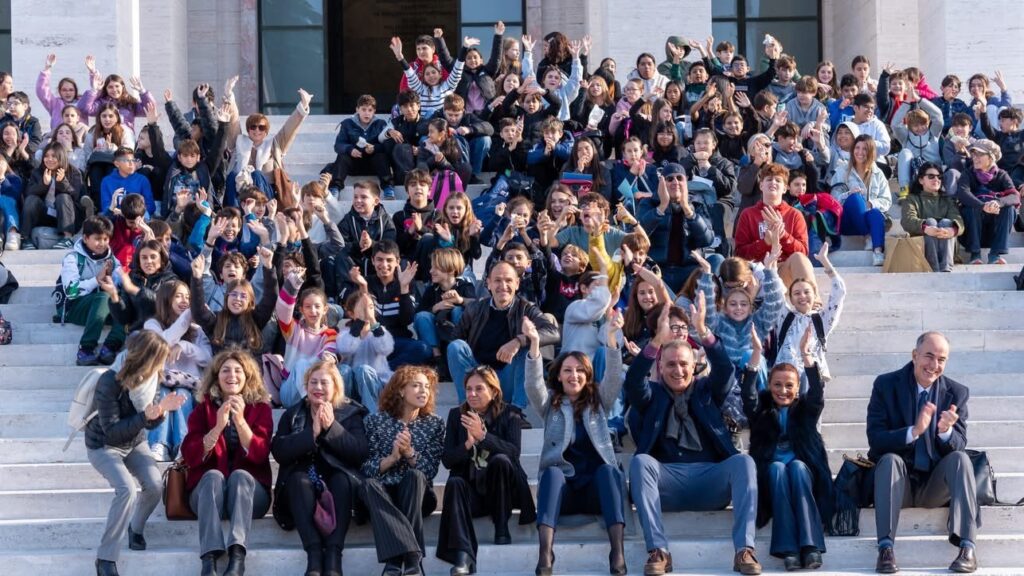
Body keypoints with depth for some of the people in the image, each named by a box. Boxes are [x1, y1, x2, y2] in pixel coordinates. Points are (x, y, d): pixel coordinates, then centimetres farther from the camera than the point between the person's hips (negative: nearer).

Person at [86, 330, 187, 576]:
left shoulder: (147, 379, -11)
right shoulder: (110, 382, -29)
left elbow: (149, 424, -2)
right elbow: (111, 430, -28)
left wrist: (160, 410, -24)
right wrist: (145, 416, -37)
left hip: (134, 443, 5)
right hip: (104, 445, -5)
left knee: (154, 485, -19)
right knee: (127, 490, -28)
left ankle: (136, 527, 14)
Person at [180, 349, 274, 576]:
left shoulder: (260, 408, 7)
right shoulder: (203, 408, 8)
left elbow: (259, 455, -8)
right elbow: (190, 457, -5)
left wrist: (240, 421, -21)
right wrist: (218, 427, -18)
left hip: (250, 490, 0)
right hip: (207, 489, 0)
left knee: (240, 475, -33)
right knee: (213, 475, -33)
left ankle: (237, 555, -52)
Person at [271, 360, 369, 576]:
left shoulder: (351, 414, 10)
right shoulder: (292, 415, 14)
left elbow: (362, 452, -6)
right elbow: (279, 452, -4)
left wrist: (332, 427, -15)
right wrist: (312, 433, -14)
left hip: (339, 484, -1)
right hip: (301, 486, 1)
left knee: (344, 479, -33)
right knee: (298, 478, -32)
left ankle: (333, 555, -45)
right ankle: (314, 554, -46)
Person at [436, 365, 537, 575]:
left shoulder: (509, 415, -1)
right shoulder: (456, 415, 6)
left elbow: (514, 452, -18)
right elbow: (447, 460, 0)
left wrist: (482, 435, -30)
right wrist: (468, 444, -20)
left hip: (501, 490, -2)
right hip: (472, 490, 2)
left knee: (501, 460, -31)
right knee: (454, 483, -31)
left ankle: (501, 528, -17)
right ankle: (463, 556, -48)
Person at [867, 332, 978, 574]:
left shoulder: (957, 393, 1)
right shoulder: (886, 385, -4)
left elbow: (959, 446, -4)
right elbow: (875, 440, -12)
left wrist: (946, 432, -28)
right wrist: (914, 431, -30)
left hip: (936, 487, 1)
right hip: (899, 483, -1)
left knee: (960, 458, -26)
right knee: (890, 459, -31)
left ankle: (967, 547, -35)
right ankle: (886, 548, -40)